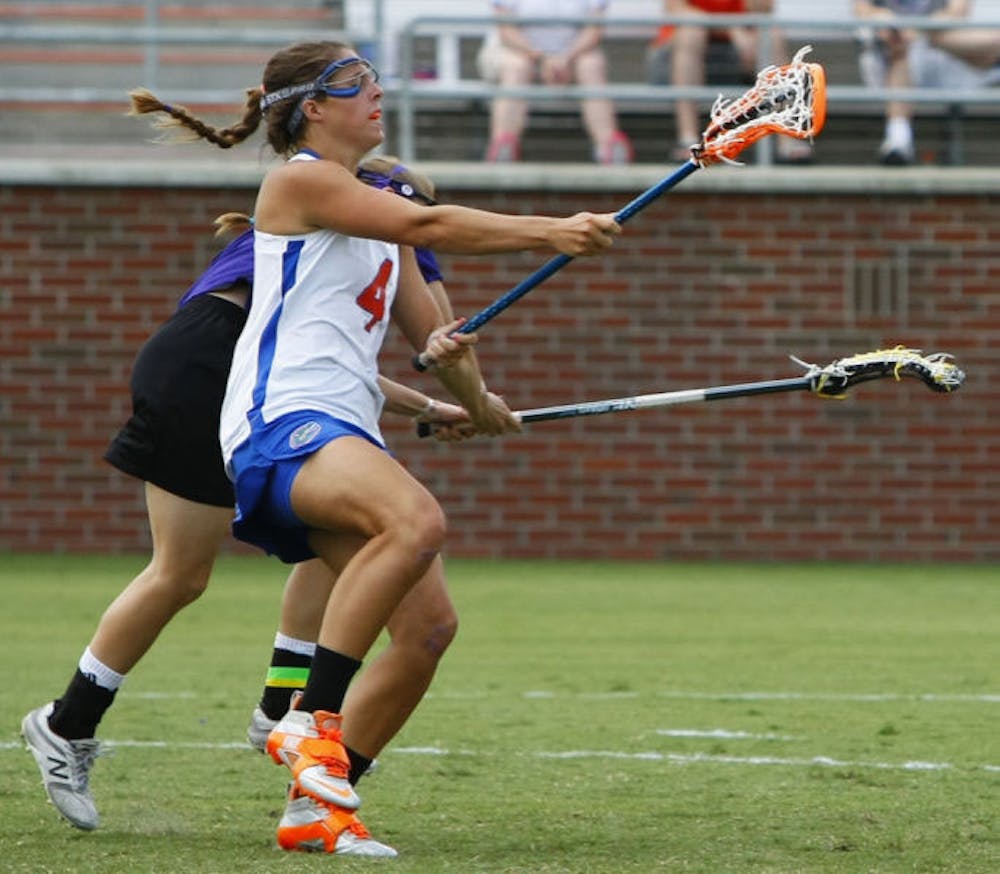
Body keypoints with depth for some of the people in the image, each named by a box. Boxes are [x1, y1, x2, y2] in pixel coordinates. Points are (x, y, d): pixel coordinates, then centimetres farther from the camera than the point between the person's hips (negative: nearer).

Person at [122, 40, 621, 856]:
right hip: (281, 424, -9)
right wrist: (548, 232, -16)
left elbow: (428, 326, 35)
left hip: (347, 434, 9)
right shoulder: (299, 179, -2)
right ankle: (310, 721, -29)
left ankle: (316, 806, 4)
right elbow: (428, 226, -14)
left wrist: (475, 398, 28)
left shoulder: (376, 206, 25)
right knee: (416, 519, -36)